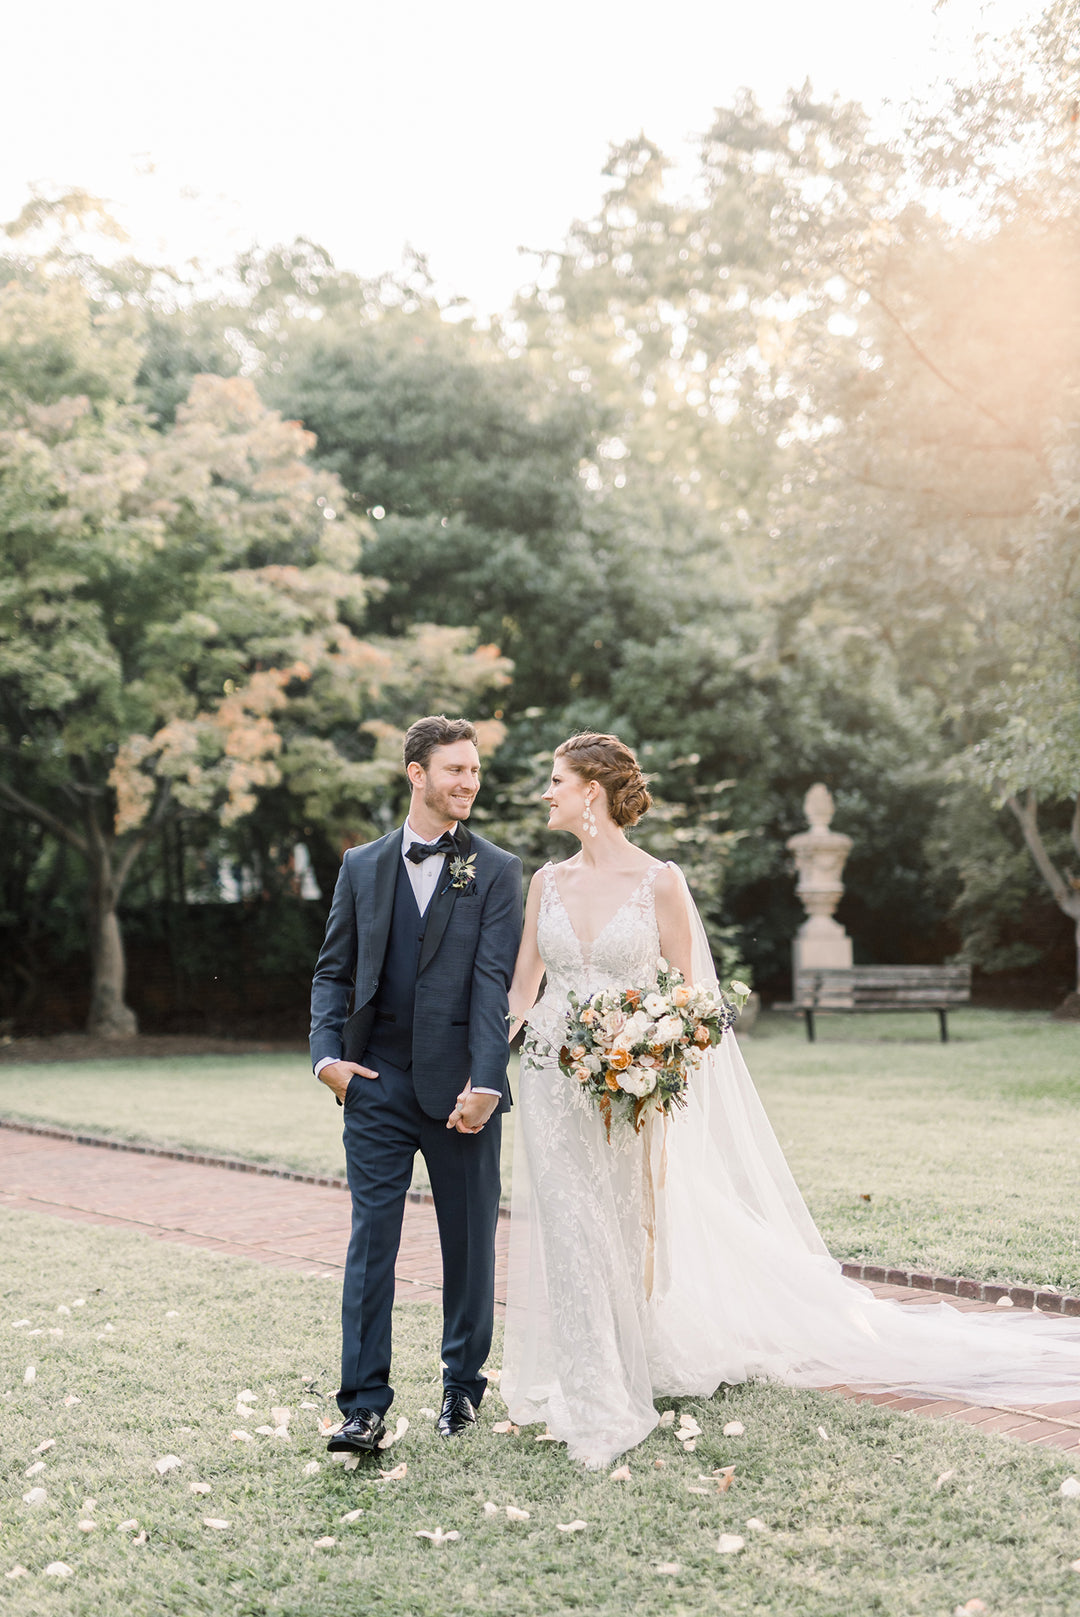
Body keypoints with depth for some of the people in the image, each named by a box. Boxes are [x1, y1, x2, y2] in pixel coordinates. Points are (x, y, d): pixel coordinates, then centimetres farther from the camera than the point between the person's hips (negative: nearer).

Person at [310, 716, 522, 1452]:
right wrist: (328, 1052, -3)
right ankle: (365, 1405, 3)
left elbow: (495, 982, -7)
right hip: (377, 1083, 1)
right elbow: (334, 971, 12)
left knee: (470, 1241, 9)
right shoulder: (362, 866, 9)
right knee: (372, 1237, -2)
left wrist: (484, 1083, -16)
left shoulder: (497, 871, 1)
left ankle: (463, 1384, 27)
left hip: (459, 1086, -1)